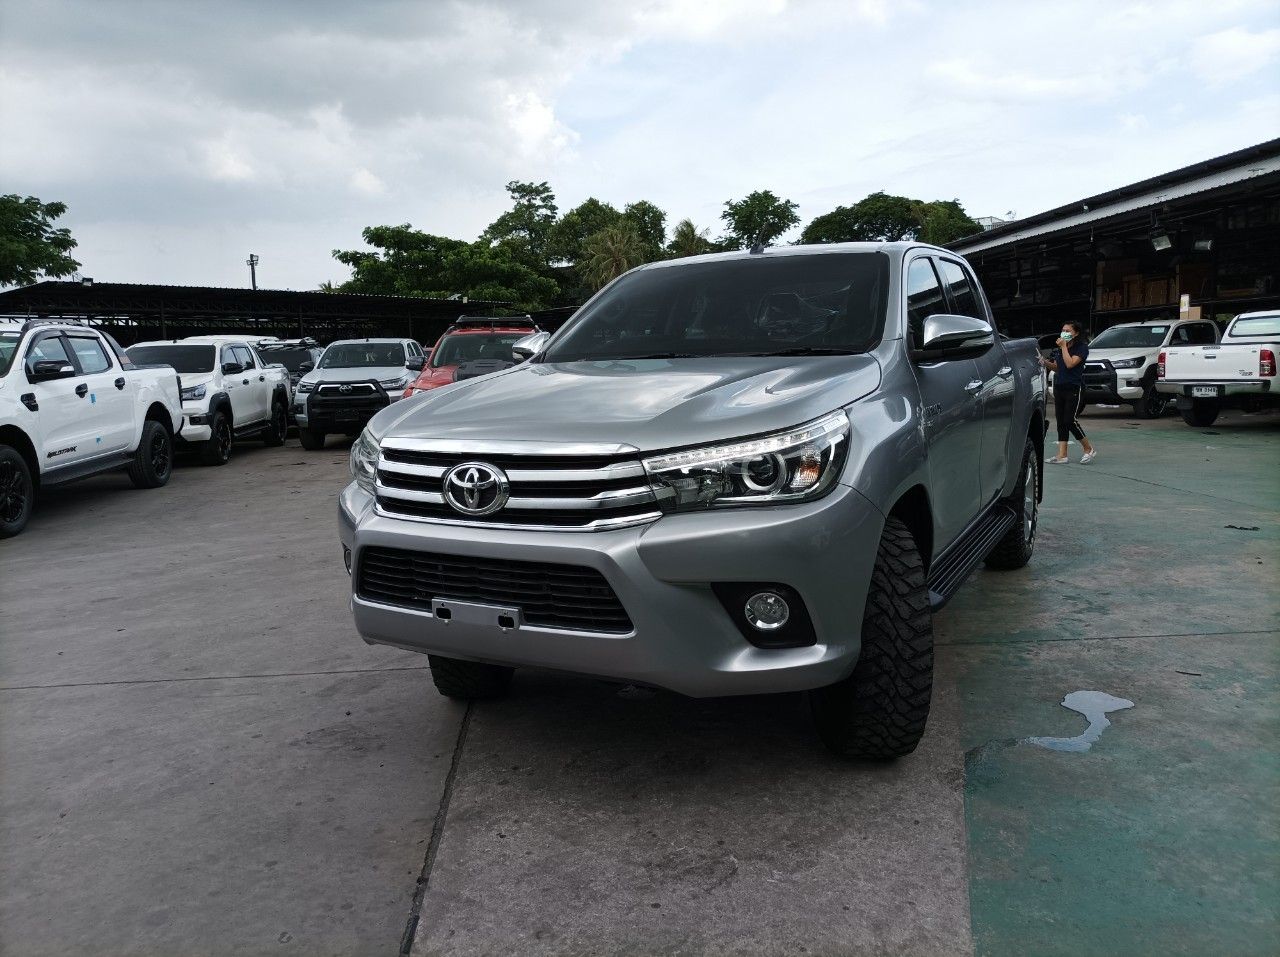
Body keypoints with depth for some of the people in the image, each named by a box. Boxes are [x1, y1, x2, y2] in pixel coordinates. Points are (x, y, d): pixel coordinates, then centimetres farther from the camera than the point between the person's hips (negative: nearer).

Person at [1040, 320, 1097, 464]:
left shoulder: (1082, 347, -7)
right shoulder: (1060, 348, 14)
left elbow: (1070, 364, -20)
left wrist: (1064, 347, -13)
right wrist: (1045, 362, 0)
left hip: (1074, 388, -7)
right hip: (1059, 387, 7)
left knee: (1070, 421, -11)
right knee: (1061, 422, 4)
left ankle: (1090, 449, 5)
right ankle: (1062, 455, 5)